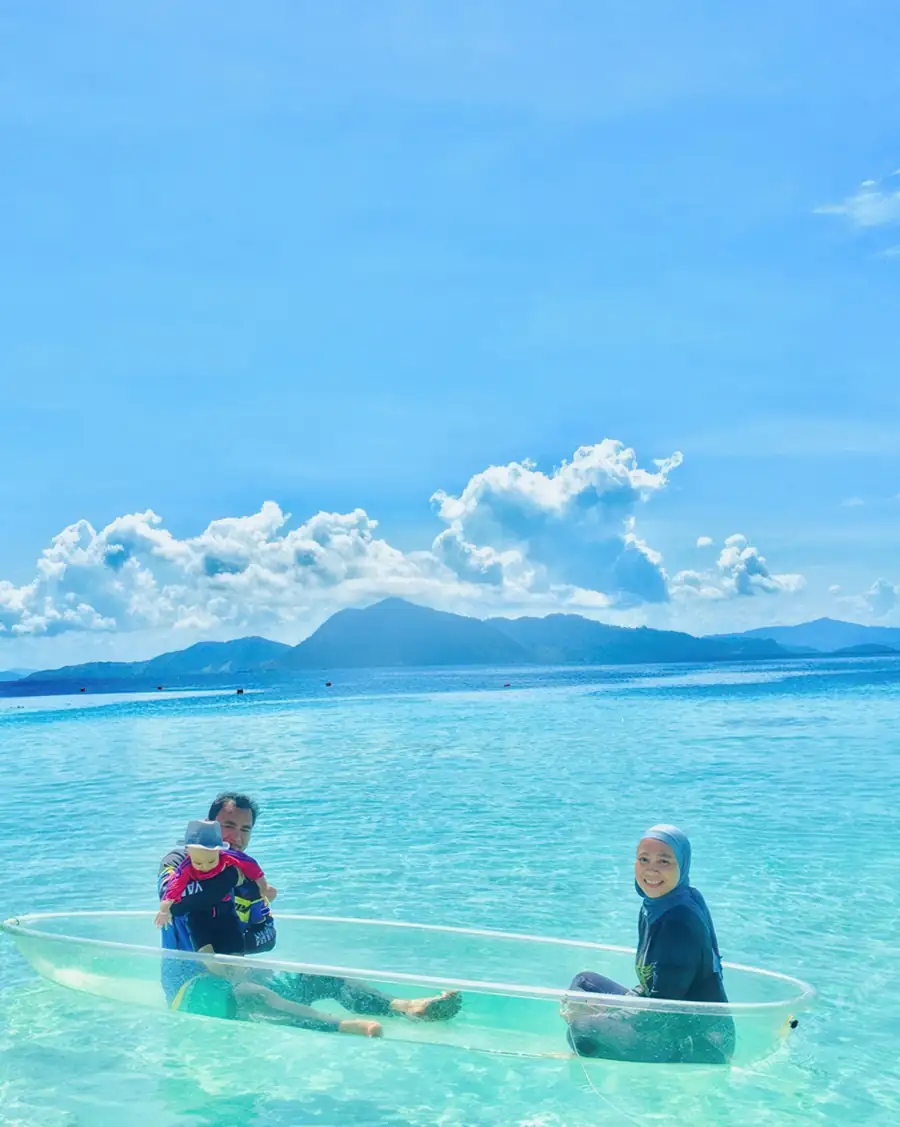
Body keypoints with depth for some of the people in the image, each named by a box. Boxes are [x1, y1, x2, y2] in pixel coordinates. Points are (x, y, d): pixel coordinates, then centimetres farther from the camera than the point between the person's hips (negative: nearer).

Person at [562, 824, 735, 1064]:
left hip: (699, 1049, -10)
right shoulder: (654, 906, 4)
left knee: (584, 1030, -18)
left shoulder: (681, 923, -24)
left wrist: (596, 1018, -13)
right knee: (584, 982, 11)